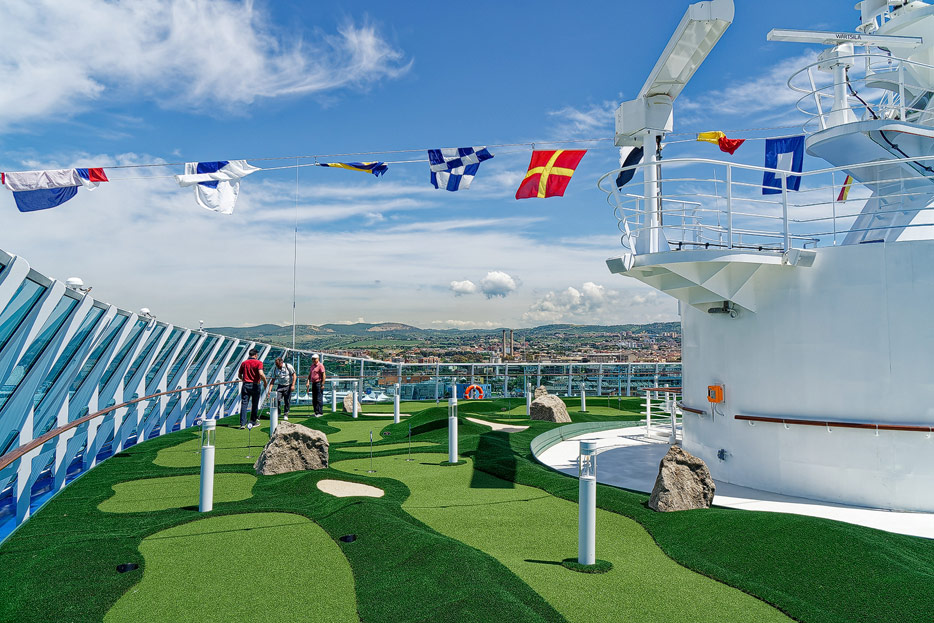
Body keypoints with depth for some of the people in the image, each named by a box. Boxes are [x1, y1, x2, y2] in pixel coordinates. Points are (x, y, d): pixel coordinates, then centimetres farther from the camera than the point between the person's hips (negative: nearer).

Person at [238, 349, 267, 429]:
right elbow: (261, 374, -20)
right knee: (255, 404, 11)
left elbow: (239, 375, 14)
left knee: (244, 404, 0)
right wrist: (265, 381, -4)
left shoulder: (244, 363, 7)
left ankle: (242, 423, -7)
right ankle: (252, 422, 18)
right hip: (255, 385, -3)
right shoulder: (258, 363, -7)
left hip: (245, 385, 3)